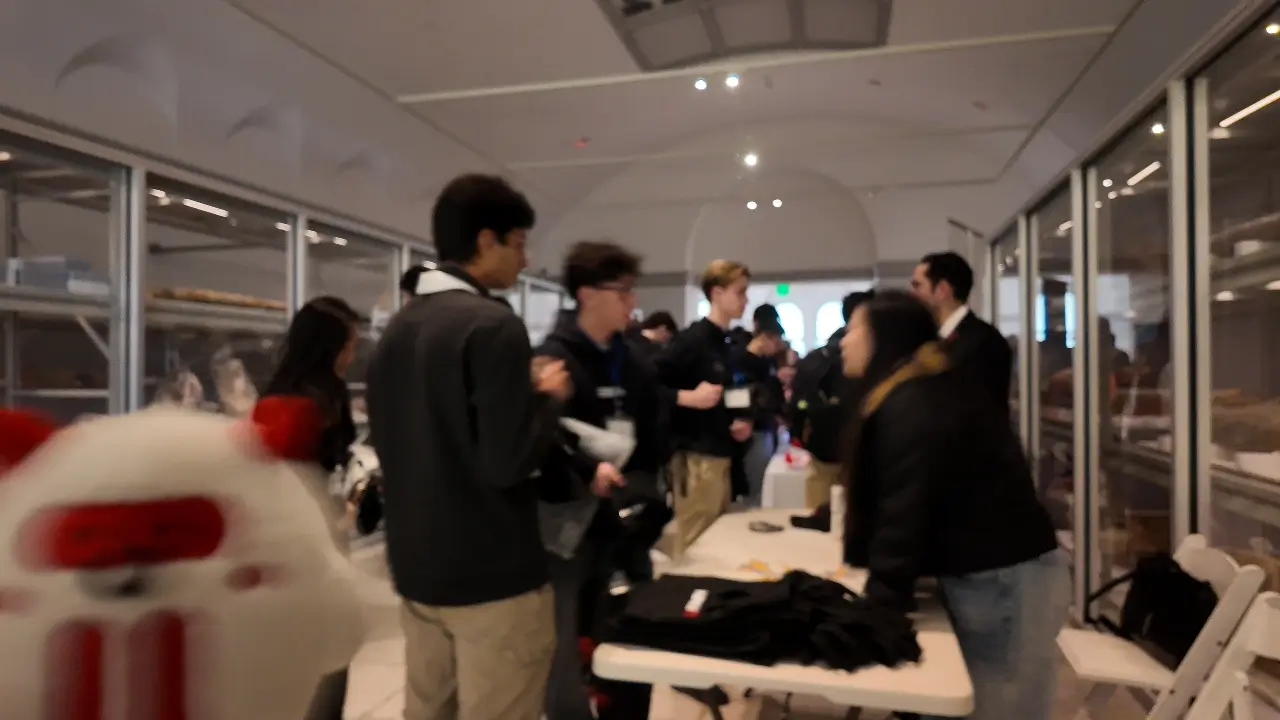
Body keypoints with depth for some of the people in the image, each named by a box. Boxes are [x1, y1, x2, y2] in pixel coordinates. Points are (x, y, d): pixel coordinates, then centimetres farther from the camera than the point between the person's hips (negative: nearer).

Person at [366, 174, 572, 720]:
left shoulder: (395, 330, 8)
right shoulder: (493, 325, -18)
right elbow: (509, 461, -23)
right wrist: (548, 399, -5)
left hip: (416, 566, 8)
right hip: (492, 573, -8)